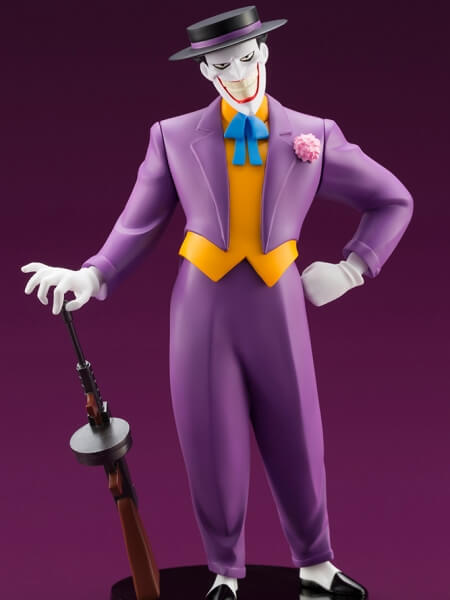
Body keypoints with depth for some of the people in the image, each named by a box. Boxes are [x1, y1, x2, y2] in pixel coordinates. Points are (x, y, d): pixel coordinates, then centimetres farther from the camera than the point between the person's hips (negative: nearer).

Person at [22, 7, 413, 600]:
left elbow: (393, 201, 11)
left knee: (297, 446, 11)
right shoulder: (173, 136, 2)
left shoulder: (314, 135, 3)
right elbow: (139, 226, 3)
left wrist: (351, 269, 2)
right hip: (203, 311, 0)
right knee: (214, 454, 7)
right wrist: (92, 276, -12)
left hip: (278, 313, 1)